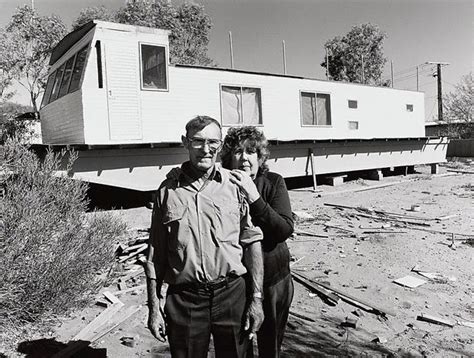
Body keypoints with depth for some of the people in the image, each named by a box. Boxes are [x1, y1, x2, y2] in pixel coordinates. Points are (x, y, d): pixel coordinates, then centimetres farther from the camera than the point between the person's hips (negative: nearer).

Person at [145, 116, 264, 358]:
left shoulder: (235, 185, -3)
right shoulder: (168, 190, 0)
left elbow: (252, 243, -1)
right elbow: (155, 254, 3)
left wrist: (256, 299, -2)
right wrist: (154, 306, 3)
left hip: (231, 295, 0)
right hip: (183, 299, 1)